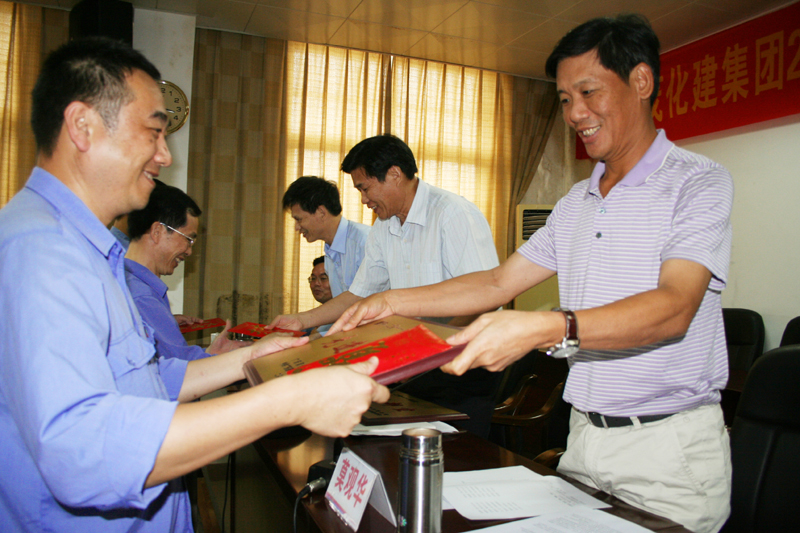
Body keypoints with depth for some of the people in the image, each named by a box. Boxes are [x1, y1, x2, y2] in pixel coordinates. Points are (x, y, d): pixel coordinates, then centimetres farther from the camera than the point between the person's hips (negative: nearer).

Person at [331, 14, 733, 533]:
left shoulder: (699, 183, -8)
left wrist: (546, 329, -38)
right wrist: (393, 302, 3)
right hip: (584, 434, 6)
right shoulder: (576, 203, 13)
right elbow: (499, 282, 12)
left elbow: (674, 307, -23)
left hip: (669, 449, -5)